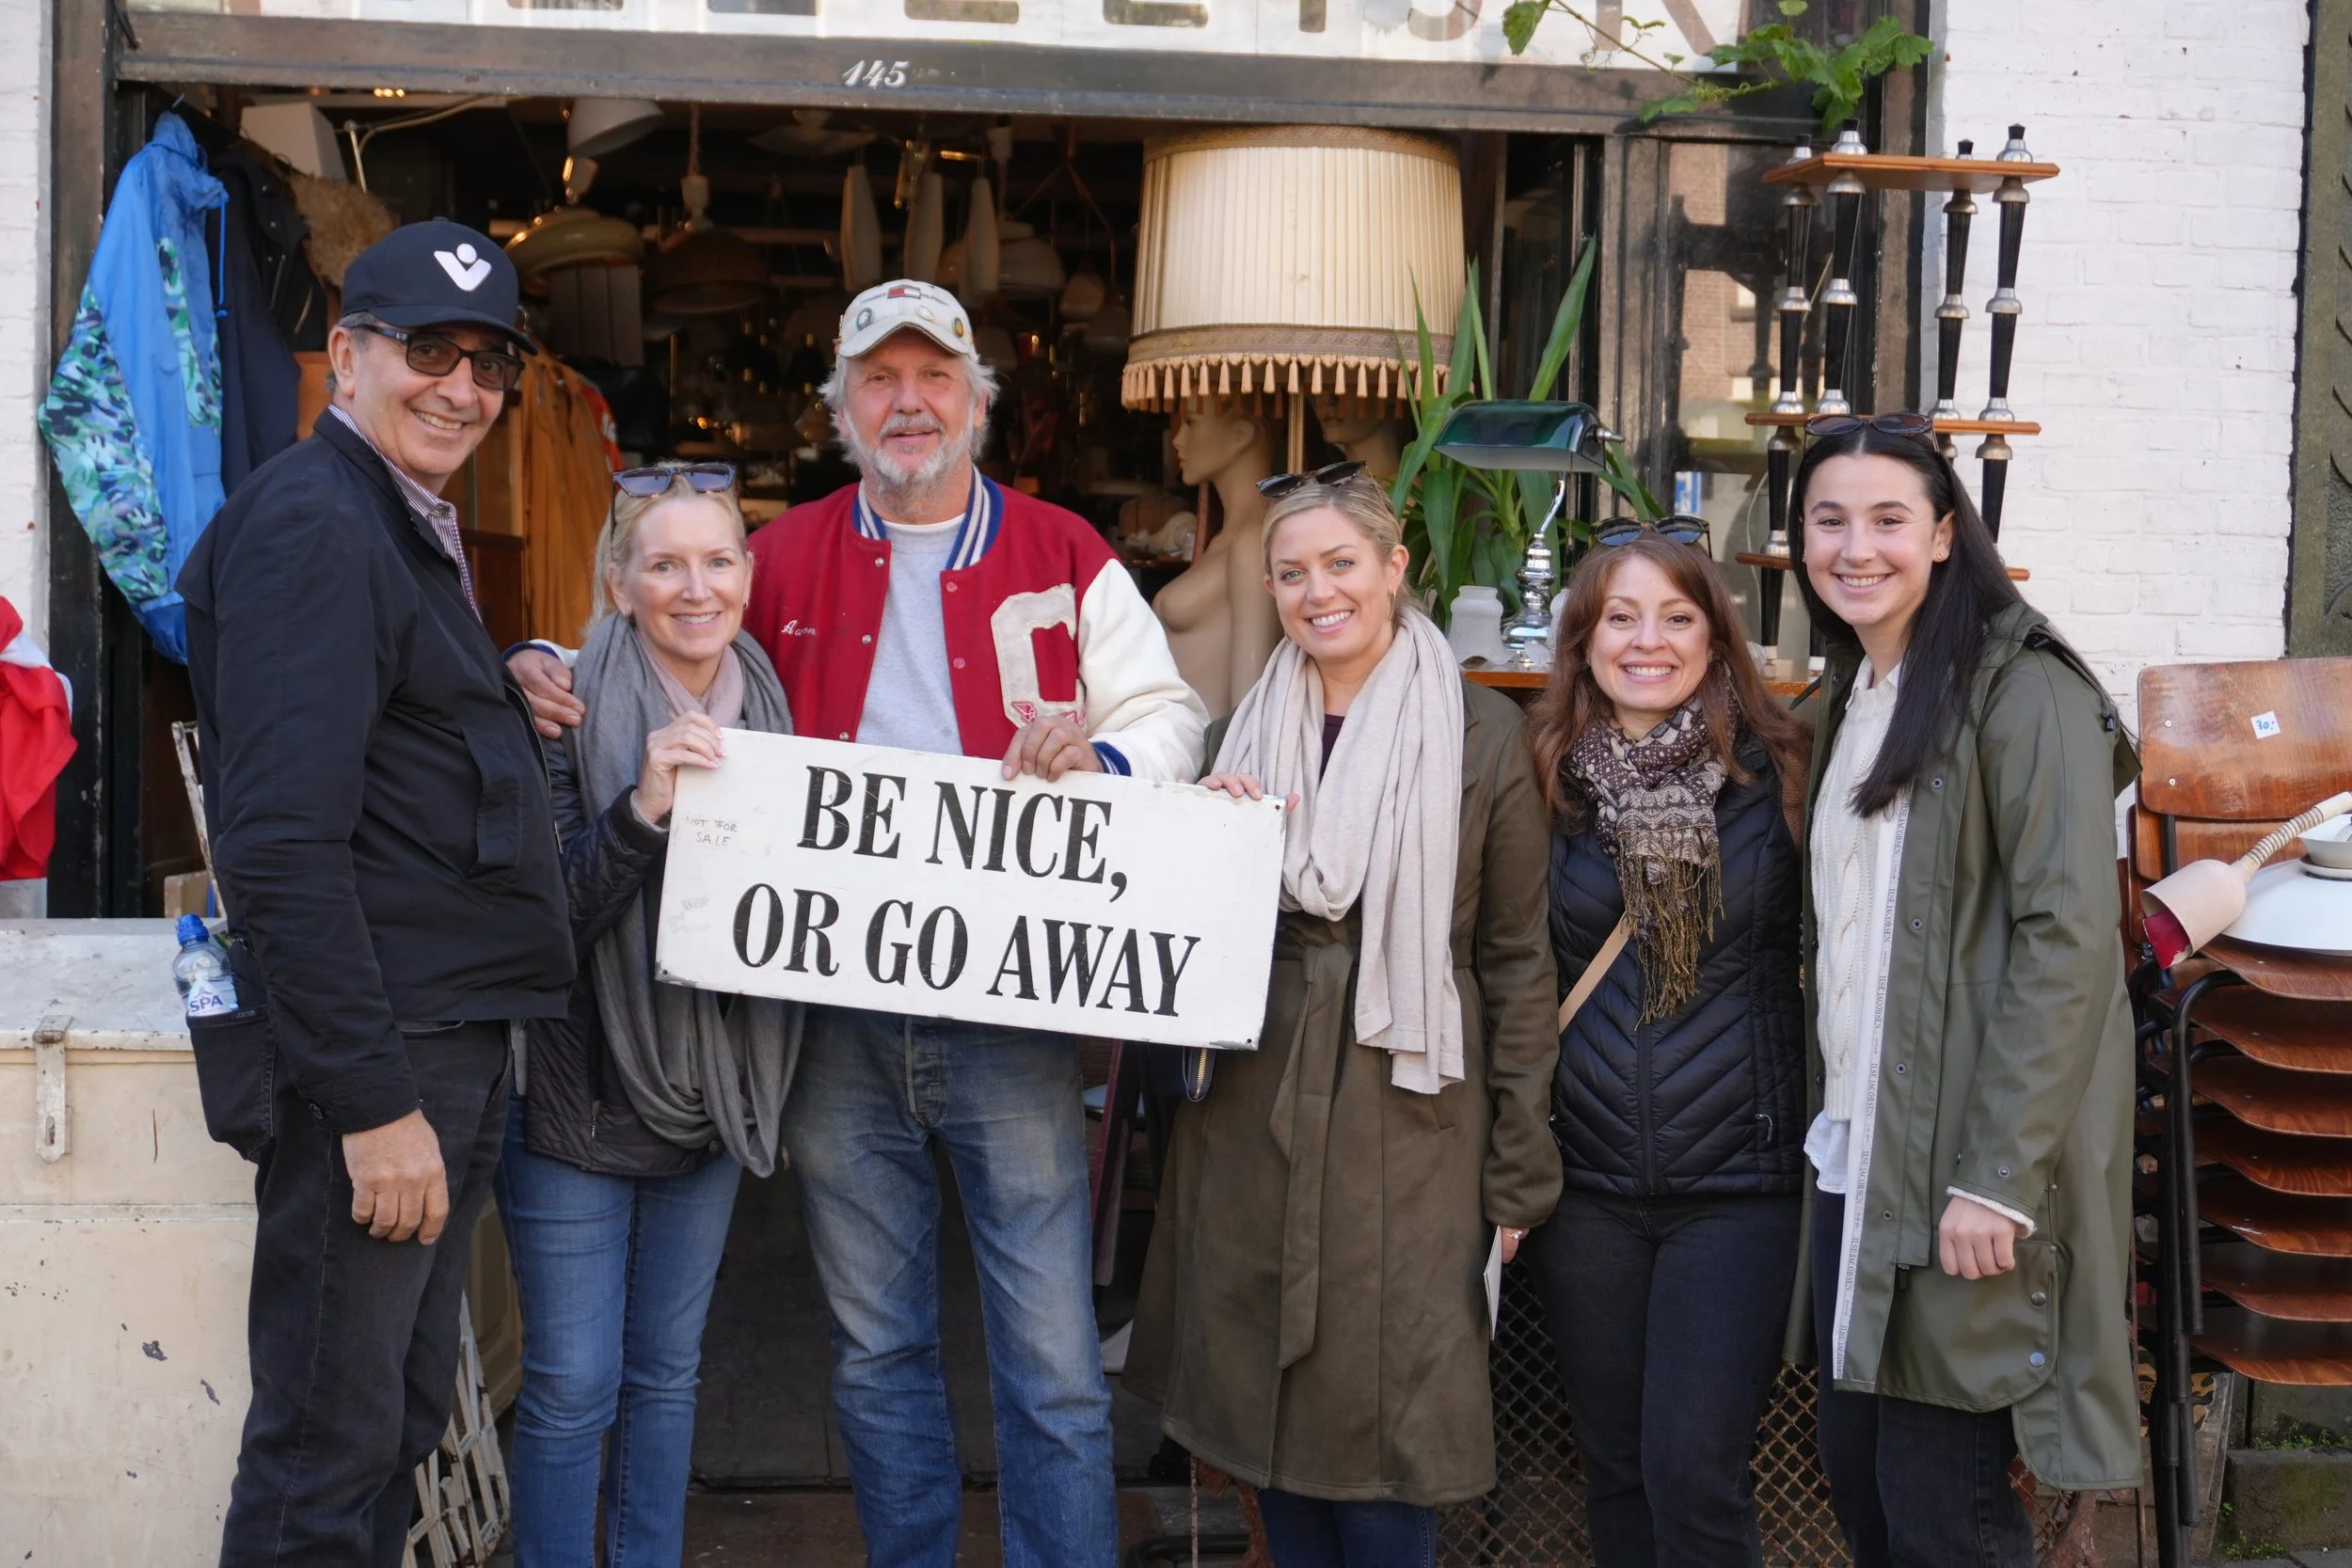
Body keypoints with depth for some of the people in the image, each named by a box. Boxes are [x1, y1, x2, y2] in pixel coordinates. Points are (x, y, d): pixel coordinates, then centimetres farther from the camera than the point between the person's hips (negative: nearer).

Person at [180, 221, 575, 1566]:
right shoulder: (312, 523, -13)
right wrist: (372, 1102, -23)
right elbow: (283, 842, -21)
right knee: (332, 1449, -2)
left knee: (406, 1418, 18)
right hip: (379, 1055, -10)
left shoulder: (411, 531, 19)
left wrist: (512, 714, 8)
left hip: (456, 1043, 10)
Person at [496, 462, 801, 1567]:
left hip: (710, 1095, 5)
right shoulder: (572, 710, -12)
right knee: (573, 1385, 1)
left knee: (668, 1370, 16)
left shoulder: (767, 709, 4)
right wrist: (643, 807, -30)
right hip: (581, 1093, -5)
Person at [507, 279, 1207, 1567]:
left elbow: (1165, 720, 4)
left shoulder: (1065, 557, 5)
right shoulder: (781, 564, 9)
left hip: (1010, 1013, -2)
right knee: (876, 1353, 15)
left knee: (1054, 1361, 1)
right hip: (838, 1020, 2)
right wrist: (540, 669, 0)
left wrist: (1098, 767, -16)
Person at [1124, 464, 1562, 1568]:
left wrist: (1519, 1171, -4)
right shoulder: (1246, 733, 10)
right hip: (1252, 1121, 4)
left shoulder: (1481, 734, -3)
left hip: (1405, 1128, -4)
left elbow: (1518, 959, -3)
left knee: (1385, 1428, -1)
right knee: (1269, 1410, 10)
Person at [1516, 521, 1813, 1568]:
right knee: (1614, 1469, 12)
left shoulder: (1778, 771, -2)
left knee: (1694, 1471, -6)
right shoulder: (1545, 779, 4)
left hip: (1738, 1180, -3)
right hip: (1585, 1178, 3)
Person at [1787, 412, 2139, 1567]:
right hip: (1855, 1155, 8)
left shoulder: (2023, 693, -11)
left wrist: (1997, 1178, -21)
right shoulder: (1850, 699, 15)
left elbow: (2069, 943, -17)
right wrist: (1826, 1117, 13)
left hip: (1968, 1172, -8)